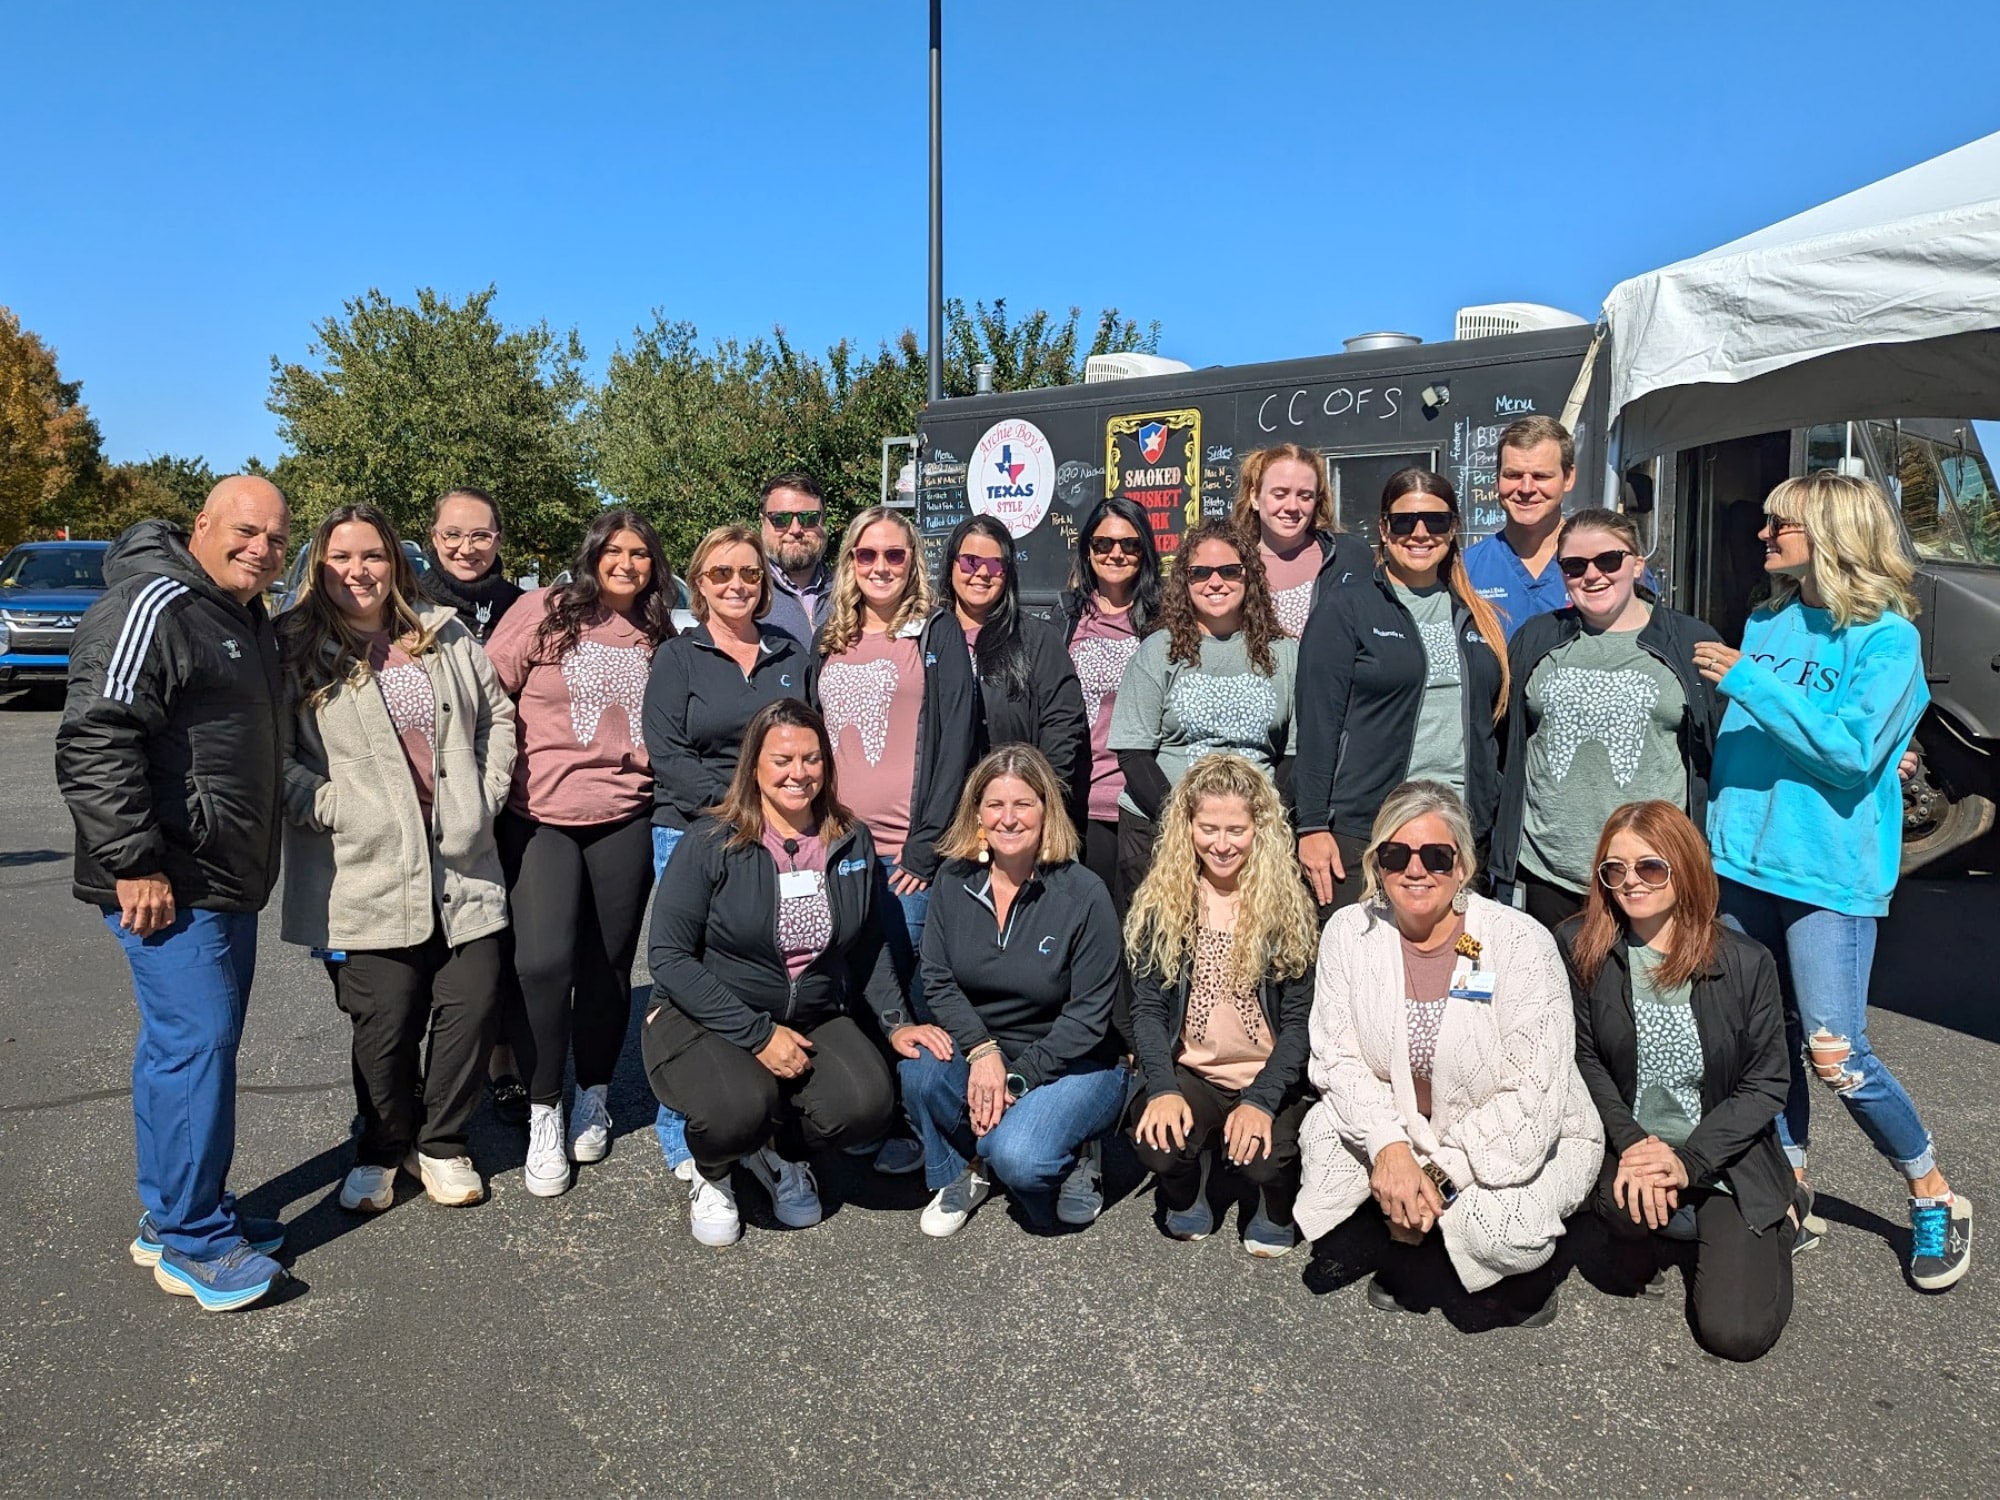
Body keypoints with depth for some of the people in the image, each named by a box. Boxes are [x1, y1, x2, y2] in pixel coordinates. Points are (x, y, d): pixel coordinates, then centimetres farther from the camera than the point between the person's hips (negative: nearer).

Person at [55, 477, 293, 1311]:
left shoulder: (245, 618, 17)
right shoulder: (154, 605, -15)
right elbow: (94, 742, -22)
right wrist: (135, 862, -23)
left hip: (225, 883, 10)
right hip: (169, 889, -10)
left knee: (184, 1044, 16)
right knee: (198, 1043, -7)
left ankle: (172, 1217, 27)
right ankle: (194, 1242, 3)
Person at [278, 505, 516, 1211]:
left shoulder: (446, 637, 10)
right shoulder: (293, 649, -1)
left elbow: (498, 713, 18)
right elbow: (276, 759, -6)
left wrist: (485, 794, 7)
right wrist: (338, 811, -15)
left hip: (462, 863, 3)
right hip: (366, 875, -3)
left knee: (473, 1004, 2)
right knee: (385, 1024, 1)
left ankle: (442, 1143, 25)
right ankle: (383, 1150, 28)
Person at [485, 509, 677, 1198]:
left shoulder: (659, 639, 11)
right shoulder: (544, 612, -1)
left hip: (625, 821, 3)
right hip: (539, 818, -3)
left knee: (607, 966, 9)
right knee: (544, 962, -14)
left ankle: (593, 1096, 29)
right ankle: (543, 1112, 4)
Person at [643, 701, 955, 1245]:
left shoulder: (852, 842, 2)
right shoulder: (710, 844, -12)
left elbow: (868, 946, 14)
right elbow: (670, 957, -14)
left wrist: (896, 1022, -1)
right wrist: (758, 1035, -20)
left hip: (814, 1020, 4)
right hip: (705, 1018, -4)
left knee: (867, 1104, -24)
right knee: (741, 1106, -34)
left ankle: (777, 1150, 12)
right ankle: (711, 1176, 6)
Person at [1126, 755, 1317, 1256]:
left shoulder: (1289, 903, -4)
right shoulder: (1161, 902, 1)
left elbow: (1299, 1020, -6)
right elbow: (1148, 1007, -1)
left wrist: (1261, 1101, -19)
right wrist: (1162, 1089, -18)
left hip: (1271, 1080, -1)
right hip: (1190, 1076, 1)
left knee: (1264, 1160, -29)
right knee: (1158, 1143, -29)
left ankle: (1276, 1211, 10)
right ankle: (1187, 1195, 10)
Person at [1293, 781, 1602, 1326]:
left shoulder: (1521, 943, -23)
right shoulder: (1349, 932, -11)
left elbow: (1532, 1100, -24)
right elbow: (1337, 1057, -10)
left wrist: (1437, 1172, -26)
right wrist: (1389, 1147, -27)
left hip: (1532, 1137, -4)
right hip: (1408, 1125, 4)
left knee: (1494, 1228, -32)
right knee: (1324, 1134, -22)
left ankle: (1527, 1266, 9)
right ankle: (1409, 1240, 9)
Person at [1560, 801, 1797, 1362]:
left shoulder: (1747, 963, -10)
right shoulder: (1579, 947, -9)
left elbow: (1767, 1084, -7)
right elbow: (1583, 1059, -5)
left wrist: (1688, 1160, -18)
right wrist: (1631, 1143, -19)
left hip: (1727, 1159, 0)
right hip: (1626, 1147, 0)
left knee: (1736, 1333, -9)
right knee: (1626, 1206, -35)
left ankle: (1770, 1230, 25)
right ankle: (1646, 1238, 6)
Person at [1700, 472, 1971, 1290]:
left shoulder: (1887, 637, -9)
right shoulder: (1766, 623, 10)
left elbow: (1853, 748, -20)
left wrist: (1749, 682, -21)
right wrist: (1716, 826, 12)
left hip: (1830, 872, -6)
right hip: (1744, 860, 6)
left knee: (1835, 1054, -5)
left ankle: (1936, 1200, 17)